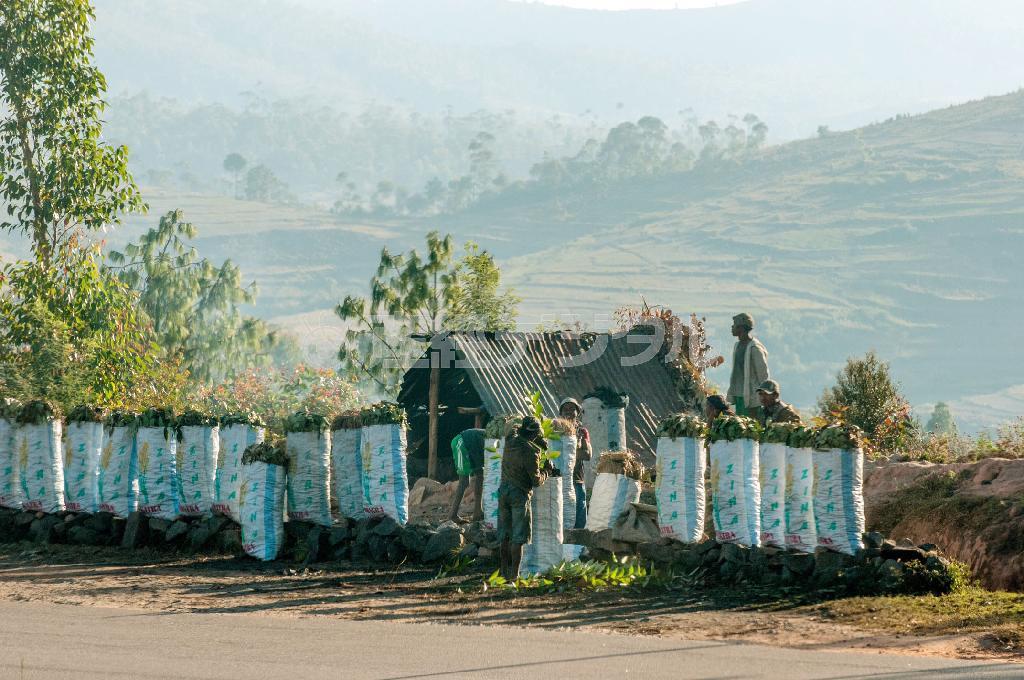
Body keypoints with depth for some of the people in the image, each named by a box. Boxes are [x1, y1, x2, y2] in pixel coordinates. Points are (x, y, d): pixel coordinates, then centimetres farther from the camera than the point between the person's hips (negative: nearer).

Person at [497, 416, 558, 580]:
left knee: (504, 536, 12)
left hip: (504, 491, 6)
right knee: (518, 538, -1)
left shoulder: (510, 442, 1)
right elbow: (536, 481, -14)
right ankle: (514, 574, -2)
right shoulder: (530, 451, -18)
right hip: (520, 494, -6)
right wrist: (547, 470, 5)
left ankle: (504, 571, 17)